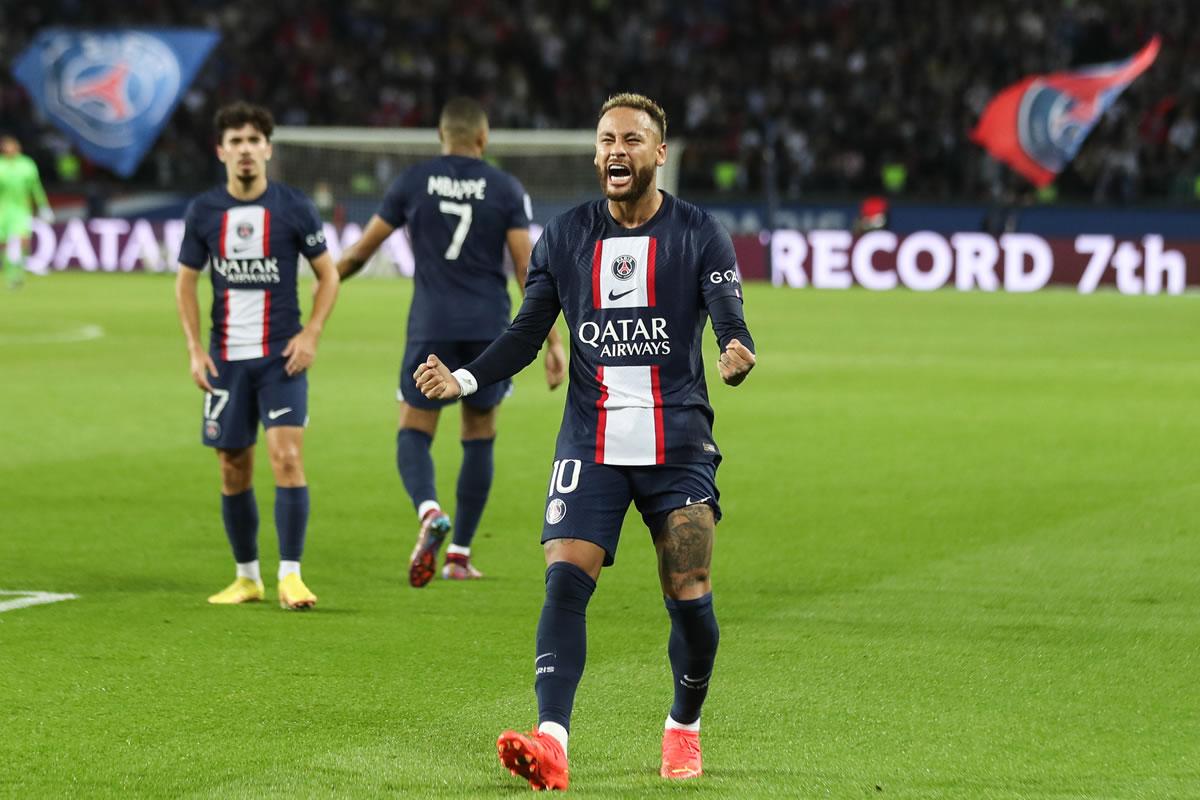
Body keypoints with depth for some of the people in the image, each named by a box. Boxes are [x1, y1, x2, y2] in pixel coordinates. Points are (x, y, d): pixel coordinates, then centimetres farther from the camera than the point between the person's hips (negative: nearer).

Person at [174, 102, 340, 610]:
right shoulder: (203, 211, 2)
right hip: (226, 358, 2)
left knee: (287, 458, -15)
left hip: (282, 357, -2)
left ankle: (291, 576, -13)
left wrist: (311, 334, -8)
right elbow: (185, 282, 10)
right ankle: (247, 577, 20)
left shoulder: (294, 207, -3)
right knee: (233, 469, 6)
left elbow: (328, 274, 5)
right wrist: (194, 348, -1)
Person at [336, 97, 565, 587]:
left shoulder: (412, 182, 2)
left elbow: (361, 250, 6)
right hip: (490, 330, 1)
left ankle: (429, 512, -27)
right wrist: (553, 340, -2)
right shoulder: (506, 189, 1)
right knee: (479, 438, 13)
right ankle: (459, 553, 13)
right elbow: (527, 268, -4)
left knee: (413, 433, 4)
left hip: (431, 328, -1)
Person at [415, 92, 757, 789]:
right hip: (590, 445, 2)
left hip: (678, 448, -1)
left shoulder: (700, 234, 1)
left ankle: (685, 729, 22)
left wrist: (739, 355, -34)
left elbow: (730, 320, -10)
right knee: (565, 582, -15)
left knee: (690, 599, -3)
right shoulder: (565, 237, 9)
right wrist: (462, 380, -7)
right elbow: (527, 335, 10)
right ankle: (551, 742, -25)